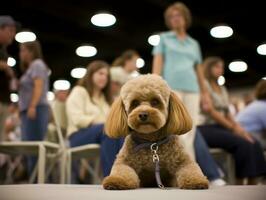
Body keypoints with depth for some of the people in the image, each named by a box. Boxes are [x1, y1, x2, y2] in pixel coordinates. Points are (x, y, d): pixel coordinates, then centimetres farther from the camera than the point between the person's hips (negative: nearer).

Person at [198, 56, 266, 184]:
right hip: (206, 128, -7)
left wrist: (239, 127, -1)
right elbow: (210, 111, -12)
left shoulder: (223, 89, 24)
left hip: (221, 127, 7)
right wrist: (233, 128, -14)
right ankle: (240, 184, -21)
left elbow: (227, 113, 18)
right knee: (243, 144, -28)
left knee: (254, 143, -17)